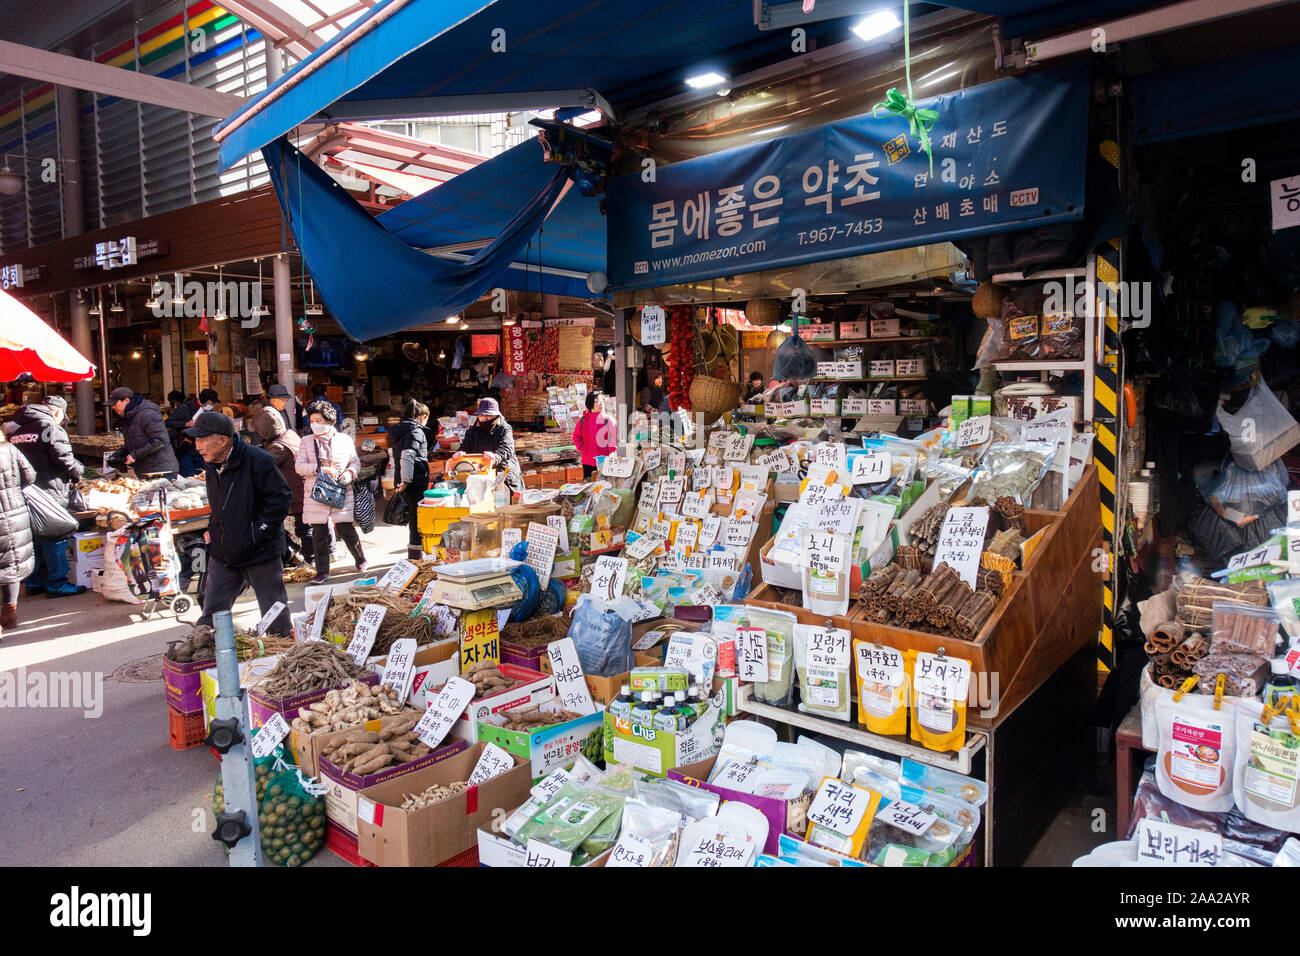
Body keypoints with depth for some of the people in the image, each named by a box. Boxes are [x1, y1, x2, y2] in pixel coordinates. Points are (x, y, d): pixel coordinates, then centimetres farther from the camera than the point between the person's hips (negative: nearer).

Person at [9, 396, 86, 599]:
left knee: (33, 538, 17)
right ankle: (57, 583, 5)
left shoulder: (18, 431, 14)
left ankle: (34, 581, 26)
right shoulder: (52, 428, -11)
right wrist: (77, 471, 3)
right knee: (54, 539, 0)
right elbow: (64, 459, -16)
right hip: (48, 493, -8)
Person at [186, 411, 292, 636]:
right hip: (222, 554, 7)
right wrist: (213, 531, 10)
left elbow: (280, 498, -17)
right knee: (211, 617, 12)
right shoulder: (211, 466, 7)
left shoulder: (257, 461, -18)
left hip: (261, 553, -7)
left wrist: (258, 532, -18)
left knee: (275, 618, 6)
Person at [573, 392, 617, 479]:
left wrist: (610, 453, -9)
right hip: (587, 462, 3)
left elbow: (615, 438, -1)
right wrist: (582, 449, 0)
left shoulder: (608, 419, -1)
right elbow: (576, 437, 14)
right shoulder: (583, 420, 5)